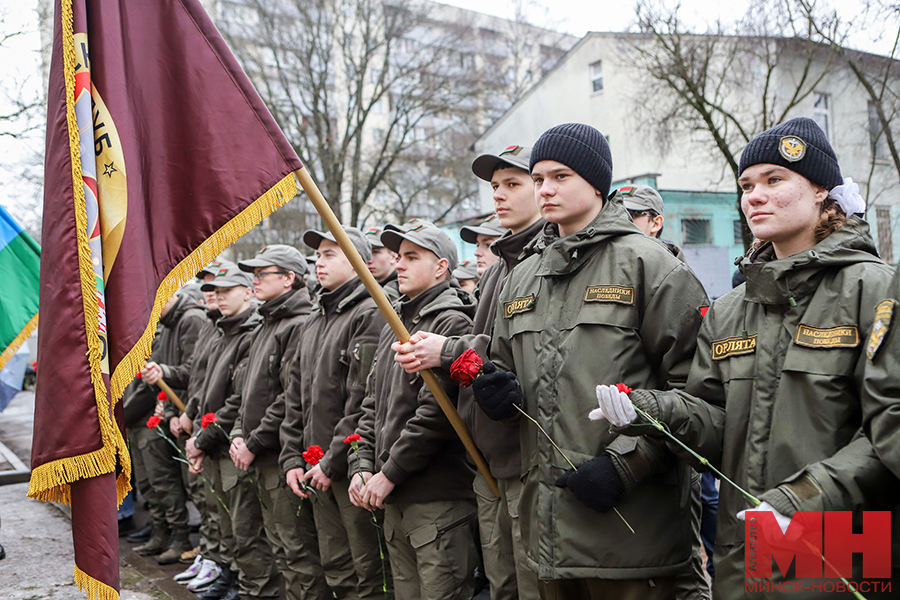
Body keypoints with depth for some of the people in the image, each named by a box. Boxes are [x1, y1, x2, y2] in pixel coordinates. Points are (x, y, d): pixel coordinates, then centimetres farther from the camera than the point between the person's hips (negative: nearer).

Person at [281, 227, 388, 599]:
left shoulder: (369, 315, -10)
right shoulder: (315, 320, 17)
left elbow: (364, 398, -18)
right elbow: (296, 396, 19)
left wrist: (333, 462, -16)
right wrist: (291, 457, 10)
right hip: (318, 470, 8)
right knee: (335, 568, 16)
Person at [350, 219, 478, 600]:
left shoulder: (452, 323, -11)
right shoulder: (393, 327, 17)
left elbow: (436, 413, -18)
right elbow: (372, 404, 19)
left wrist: (389, 474, -14)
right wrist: (362, 465, 6)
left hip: (438, 499, -8)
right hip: (393, 498, 9)